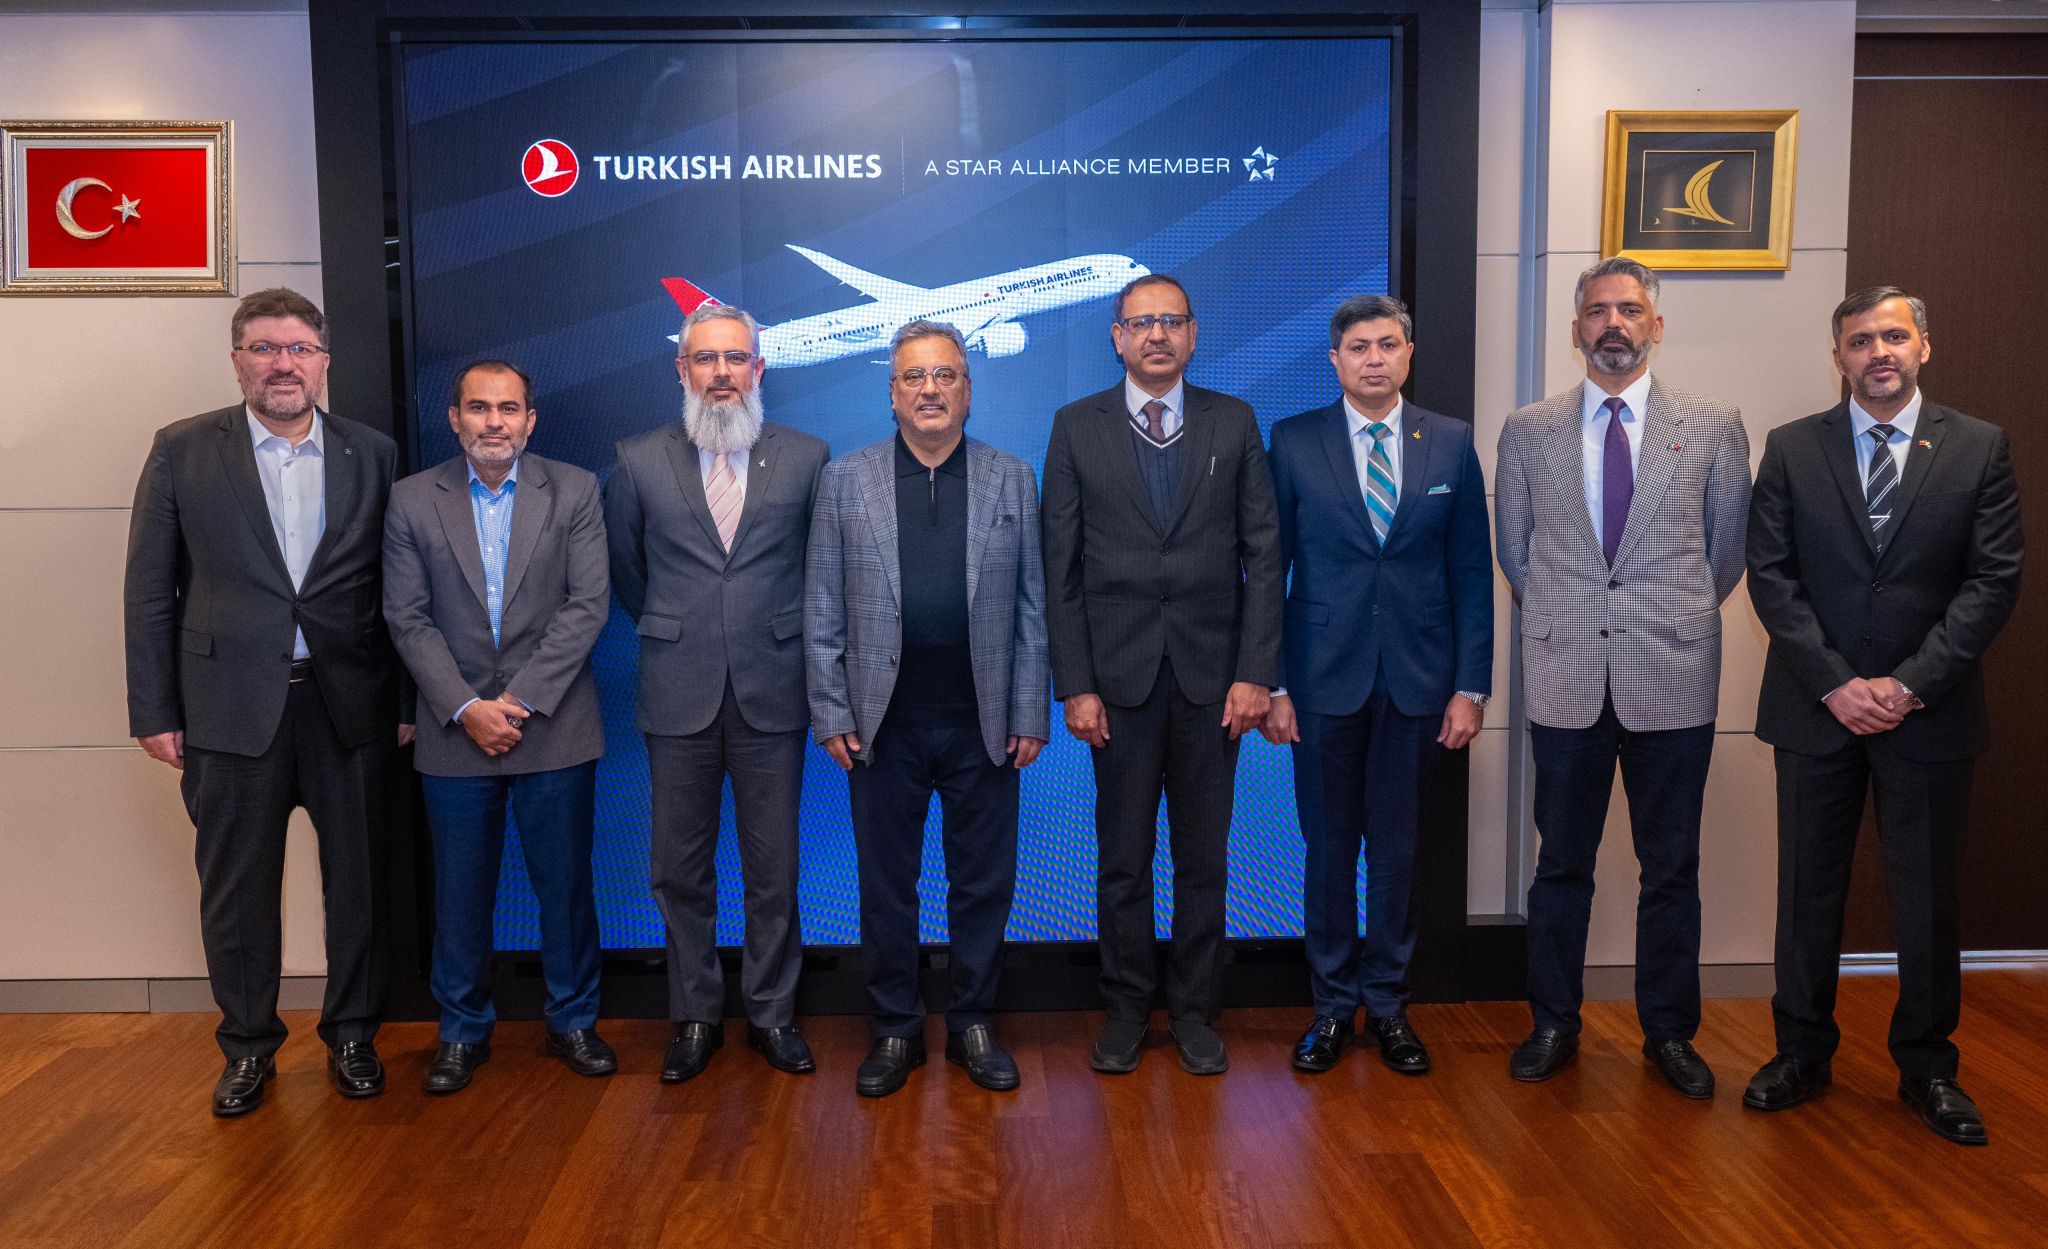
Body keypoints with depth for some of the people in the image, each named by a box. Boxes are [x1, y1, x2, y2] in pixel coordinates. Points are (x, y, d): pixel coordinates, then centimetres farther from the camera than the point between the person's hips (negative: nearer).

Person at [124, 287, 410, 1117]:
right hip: (232, 707, 0)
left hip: (349, 705, 1)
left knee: (358, 882, 9)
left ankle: (351, 1035, 27)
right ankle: (248, 1047, 28)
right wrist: (154, 712, -2)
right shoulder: (182, 451, 2)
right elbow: (149, 592, 2)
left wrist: (406, 700, 2)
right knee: (236, 890, 10)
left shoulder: (373, 454, 4)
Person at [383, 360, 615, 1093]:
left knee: (566, 884, 7)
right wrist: (465, 708, -11)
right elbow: (407, 619, -1)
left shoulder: (574, 492, 1)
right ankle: (462, 1031, 26)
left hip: (554, 727, 0)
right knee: (460, 892, 9)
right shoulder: (413, 501, 3)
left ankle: (572, 1020, 24)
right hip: (454, 732, 1)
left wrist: (522, 699, -13)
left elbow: (588, 605, -6)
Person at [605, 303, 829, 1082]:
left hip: (773, 691, 0)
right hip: (679, 695, 1)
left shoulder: (806, 457, 2)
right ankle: (694, 1018, 23)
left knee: (774, 869, 7)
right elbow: (624, 567, 16)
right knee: (680, 870, 8)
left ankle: (772, 1013, 22)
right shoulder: (639, 462, 3)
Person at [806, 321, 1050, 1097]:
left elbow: (1031, 609, 3)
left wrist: (1031, 714, -2)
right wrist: (830, 713, -3)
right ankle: (895, 1029, 25)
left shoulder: (1012, 480, 5)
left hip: (984, 725, 0)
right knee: (886, 884, 9)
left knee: (983, 883, 9)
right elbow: (823, 613, 3)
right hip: (883, 723, 0)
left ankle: (973, 1024, 26)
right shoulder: (846, 481, 4)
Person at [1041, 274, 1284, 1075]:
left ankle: (1195, 1011, 23)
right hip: (1118, 673, 0)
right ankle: (1125, 1010, 23)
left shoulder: (1233, 423, 5)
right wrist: (1075, 684, -6)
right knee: (1122, 856, 8)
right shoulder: (1077, 428, 3)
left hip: (1212, 674, 1)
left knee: (1203, 857, 9)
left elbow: (1263, 553, 2)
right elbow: (1061, 567, 0)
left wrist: (1257, 672, -6)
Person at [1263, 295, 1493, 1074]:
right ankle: (1332, 1005, 22)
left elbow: (1472, 572, 4)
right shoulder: (1294, 442, 0)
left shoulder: (1452, 443, 4)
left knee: (1397, 845, 10)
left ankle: (1388, 1003, 25)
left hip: (1417, 681, 1)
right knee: (1329, 845, 7)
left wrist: (1471, 685, -1)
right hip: (1325, 678, -1)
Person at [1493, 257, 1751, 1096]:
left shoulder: (1713, 427, 3)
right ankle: (1553, 1025, 23)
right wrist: (1564, 618, 11)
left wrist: (1673, 618, 11)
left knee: (1671, 867, 9)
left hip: (1673, 680, 0)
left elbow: (1728, 549, 10)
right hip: (1567, 679, 1)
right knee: (1561, 863, 9)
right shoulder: (1528, 432, 6)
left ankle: (1669, 1032, 25)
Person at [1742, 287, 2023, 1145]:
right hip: (1816, 706, 0)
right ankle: (1803, 1052, 23)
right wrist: (1836, 684, -12)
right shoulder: (1791, 449, 2)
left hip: (1929, 711, 0)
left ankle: (1927, 1065, 26)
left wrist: (1909, 684, -14)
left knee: (1930, 896, 9)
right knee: (1809, 888, 9)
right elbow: (1771, 576, -3)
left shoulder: (1980, 448, 2)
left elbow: (1994, 580, -4)